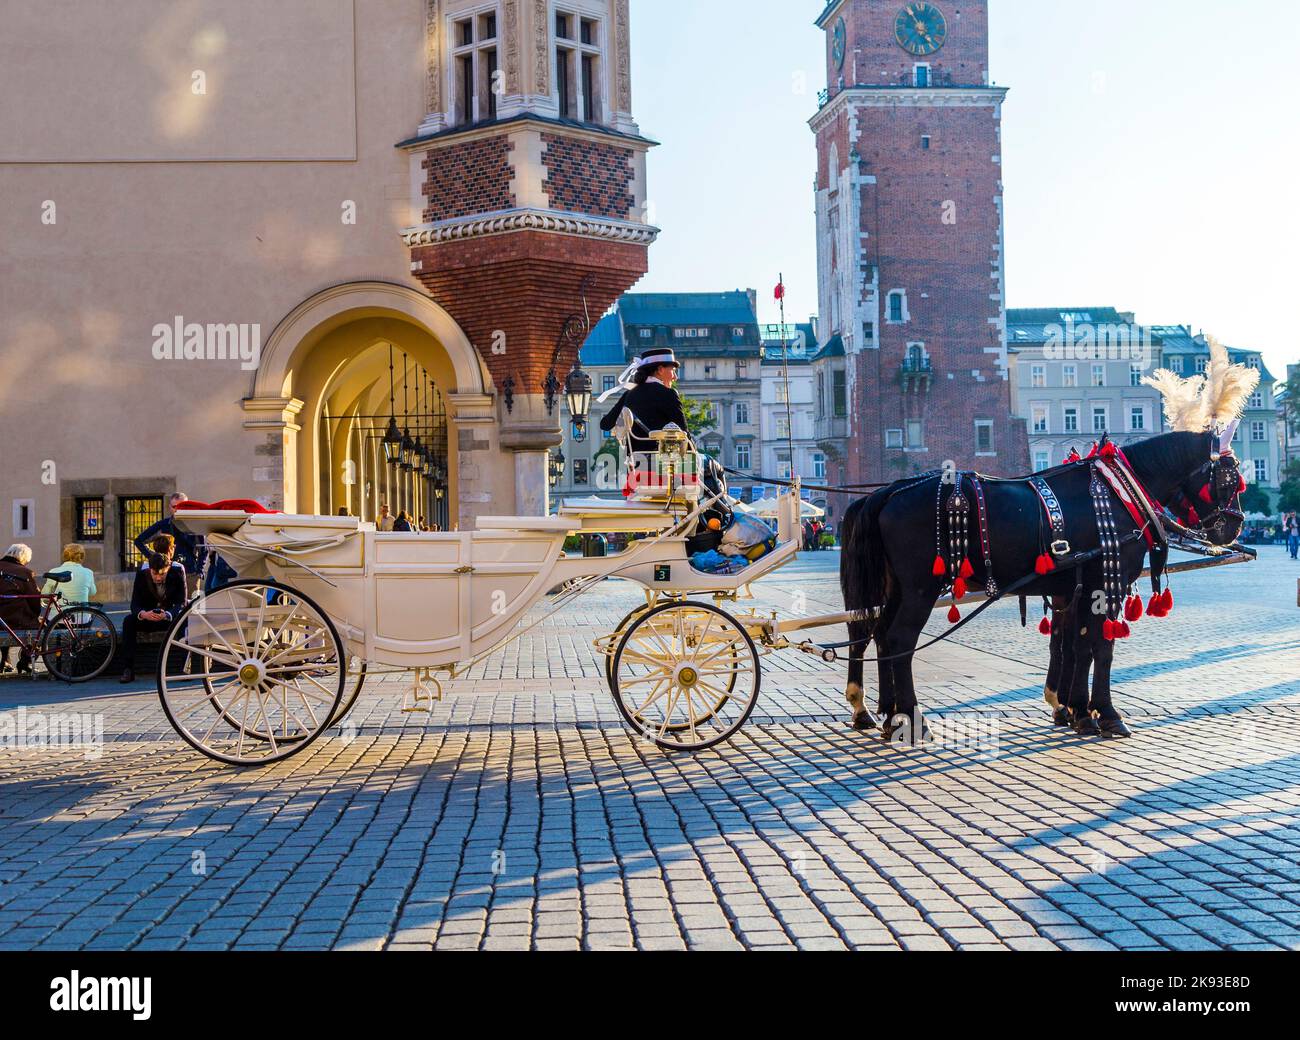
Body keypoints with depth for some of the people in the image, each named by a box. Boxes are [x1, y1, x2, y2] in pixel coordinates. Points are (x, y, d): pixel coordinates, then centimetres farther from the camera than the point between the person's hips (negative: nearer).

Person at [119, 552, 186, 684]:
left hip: (170, 617, -1)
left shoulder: (177, 574, -15)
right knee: (128, 620, -27)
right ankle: (128, 669, -28)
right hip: (147, 618, 1)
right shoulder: (141, 575, -12)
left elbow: (181, 604, -19)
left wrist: (167, 614, -42)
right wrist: (143, 614, -41)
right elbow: (135, 604, -16)